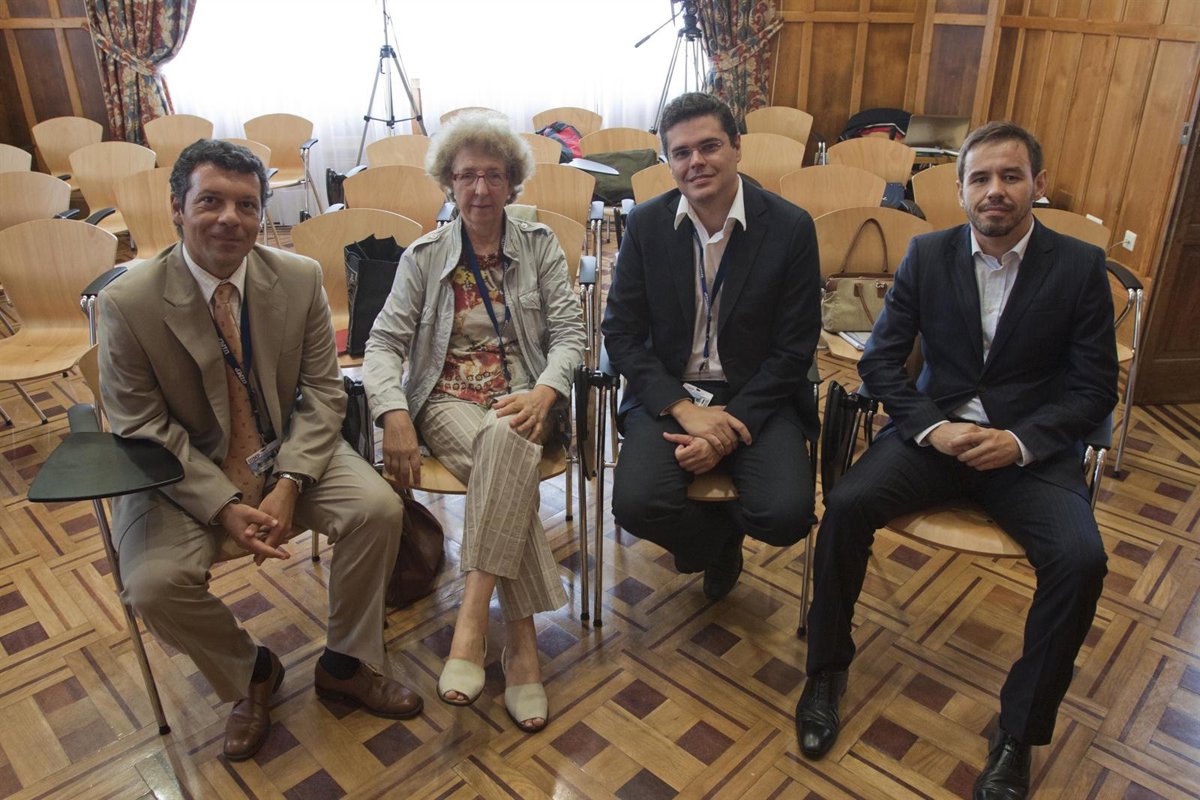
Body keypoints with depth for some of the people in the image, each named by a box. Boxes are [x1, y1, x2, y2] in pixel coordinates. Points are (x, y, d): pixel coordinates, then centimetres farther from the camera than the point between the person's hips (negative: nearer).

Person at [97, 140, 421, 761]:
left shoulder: (301, 279, -8)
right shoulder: (127, 303, -14)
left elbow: (322, 394, -7)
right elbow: (143, 431, -11)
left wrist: (287, 486, -21)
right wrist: (225, 507, -23)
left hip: (288, 454, 2)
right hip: (185, 474, -1)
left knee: (379, 508, -20)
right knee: (154, 585, -24)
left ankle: (344, 664, 5)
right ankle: (249, 675, 10)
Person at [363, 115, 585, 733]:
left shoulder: (539, 246, 10)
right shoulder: (424, 257, 9)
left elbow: (569, 332, 2)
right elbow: (384, 343, 3)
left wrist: (546, 391, -19)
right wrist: (393, 414, -16)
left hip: (524, 398, 0)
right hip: (448, 400, 0)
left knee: (504, 439, -38)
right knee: (508, 467, -34)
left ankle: (472, 618, -37)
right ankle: (522, 640, -29)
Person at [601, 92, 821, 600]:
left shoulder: (791, 227, -6)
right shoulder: (647, 224, -1)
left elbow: (794, 349, -5)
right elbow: (621, 333, -2)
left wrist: (732, 429, -16)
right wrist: (685, 410, -15)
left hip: (756, 396, 0)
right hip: (669, 394, 1)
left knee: (786, 514, -24)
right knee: (636, 504, -25)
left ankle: (716, 538, 16)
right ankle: (722, 540, 12)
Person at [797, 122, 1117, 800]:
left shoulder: (1080, 267, -1)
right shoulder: (928, 255, 2)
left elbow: (1095, 390, 0)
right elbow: (880, 361, 3)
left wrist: (1019, 441, -17)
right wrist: (932, 427, -13)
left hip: (1030, 445, 0)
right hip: (935, 429, 1)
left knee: (1081, 560, -26)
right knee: (846, 507, -25)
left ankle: (1019, 734, -3)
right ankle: (828, 670, -1)